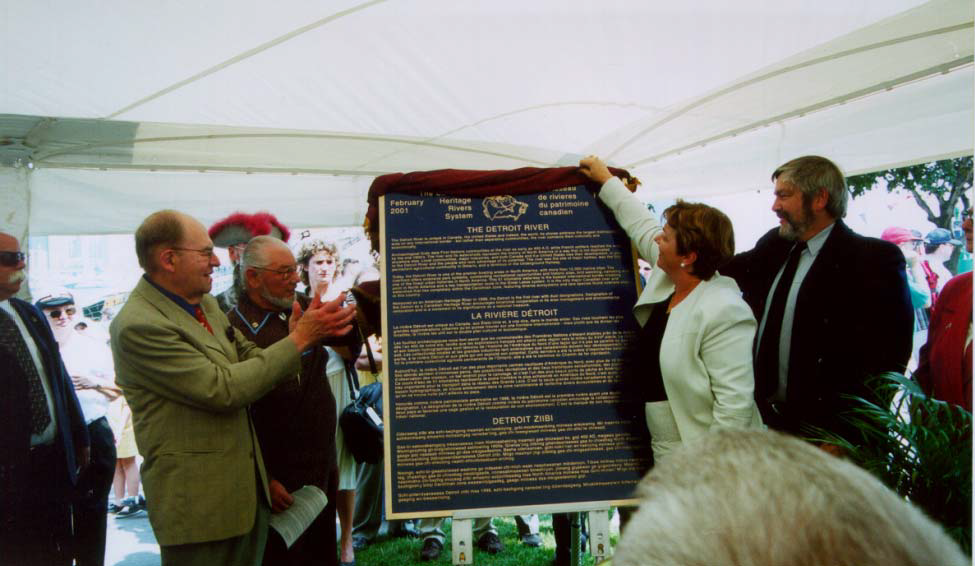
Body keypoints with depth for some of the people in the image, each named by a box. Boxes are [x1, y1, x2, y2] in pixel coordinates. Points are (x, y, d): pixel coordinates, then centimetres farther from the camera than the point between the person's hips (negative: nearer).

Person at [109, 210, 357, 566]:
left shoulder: (205, 303, 8)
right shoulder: (138, 326, -18)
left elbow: (251, 361, 10)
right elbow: (223, 389, -22)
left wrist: (301, 335, -8)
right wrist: (299, 339, -18)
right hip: (199, 502, -8)